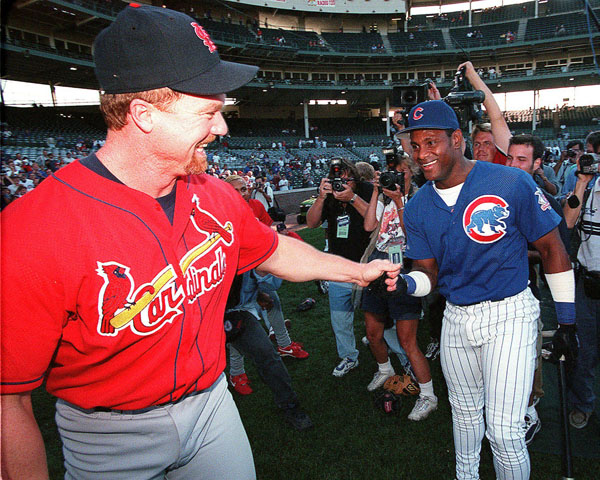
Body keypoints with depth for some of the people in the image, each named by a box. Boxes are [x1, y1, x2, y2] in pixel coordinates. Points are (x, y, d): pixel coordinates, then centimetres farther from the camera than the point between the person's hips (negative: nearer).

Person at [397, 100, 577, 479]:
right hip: (456, 316, 5)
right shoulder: (418, 208, -3)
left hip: (509, 313, -4)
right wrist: (405, 283, -22)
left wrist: (567, 324, -3)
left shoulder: (511, 184, -16)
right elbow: (429, 274, 2)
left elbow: (553, 251, -7)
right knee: (465, 412, 23)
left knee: (504, 432, -5)